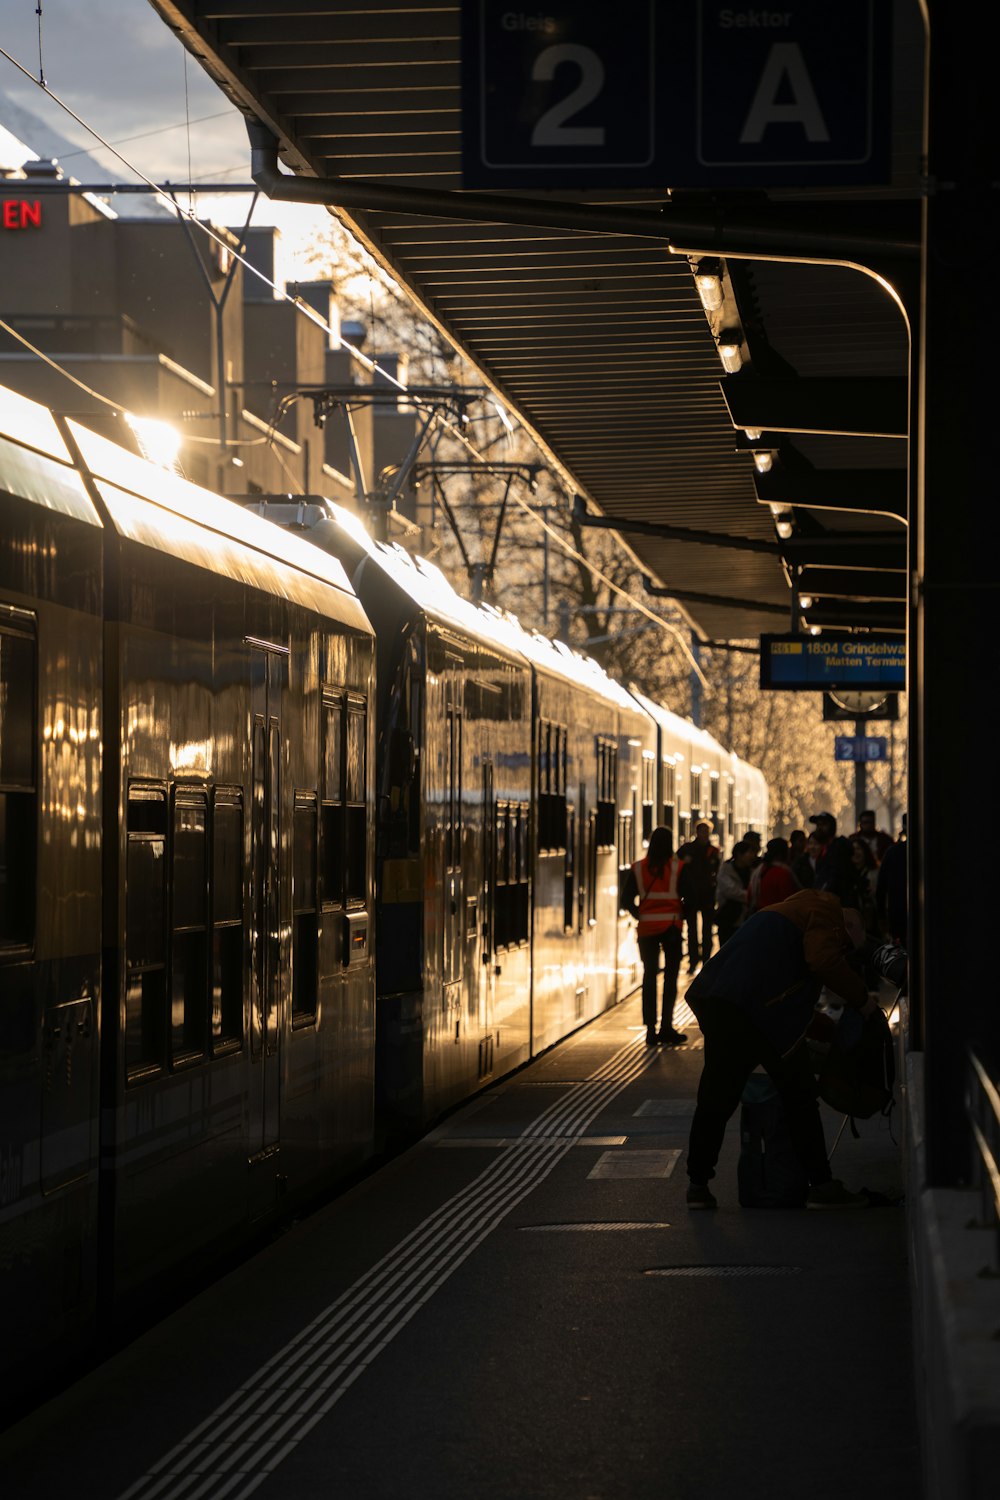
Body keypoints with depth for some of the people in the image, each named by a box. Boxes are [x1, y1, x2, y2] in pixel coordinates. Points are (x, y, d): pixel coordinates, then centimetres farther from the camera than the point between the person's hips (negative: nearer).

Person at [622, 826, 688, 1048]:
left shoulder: (638, 868, 1)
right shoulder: (678, 867, -4)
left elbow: (627, 900, -1)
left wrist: (639, 915, 12)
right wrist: (682, 916, 8)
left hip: (647, 928, 2)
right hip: (671, 927, -2)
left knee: (649, 977, 8)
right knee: (671, 976, 4)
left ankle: (651, 1029, 5)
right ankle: (666, 1027, -2)